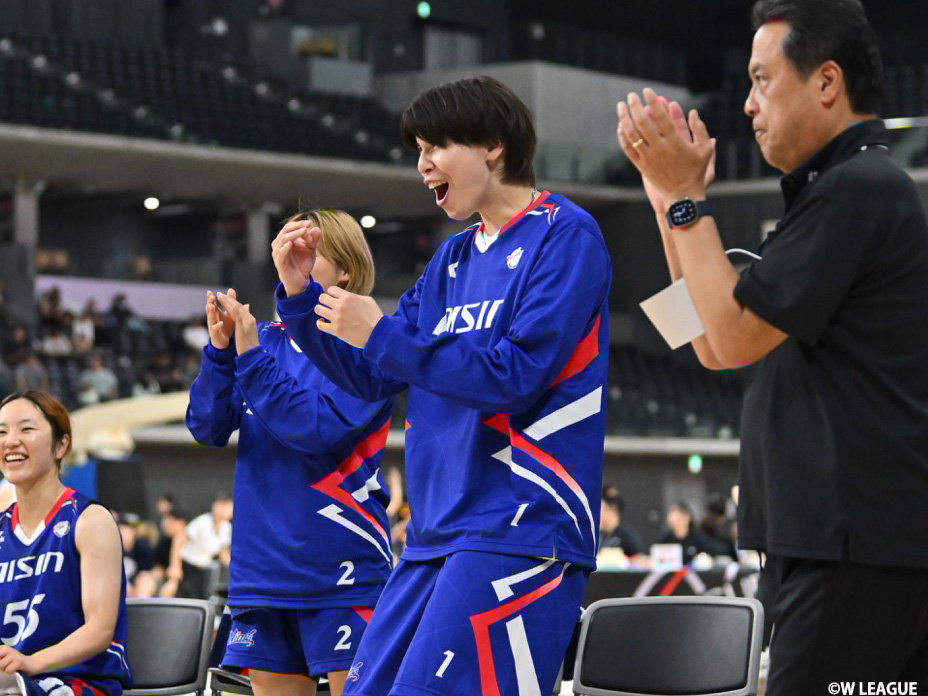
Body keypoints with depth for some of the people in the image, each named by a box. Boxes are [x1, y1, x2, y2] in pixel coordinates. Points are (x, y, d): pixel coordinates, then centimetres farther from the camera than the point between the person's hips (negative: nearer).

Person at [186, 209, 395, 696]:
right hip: (264, 566, 6)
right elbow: (207, 427, 6)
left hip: (339, 565, -5)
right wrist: (219, 351, -9)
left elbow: (320, 431, -17)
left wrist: (251, 357, -18)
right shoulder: (269, 339, 11)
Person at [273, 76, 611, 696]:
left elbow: (518, 375, -17)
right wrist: (301, 295, 5)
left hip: (518, 530, -8)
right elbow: (373, 377, 19)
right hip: (436, 535, 8)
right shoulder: (454, 260, 17)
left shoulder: (565, 235, -7)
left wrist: (381, 335, -13)